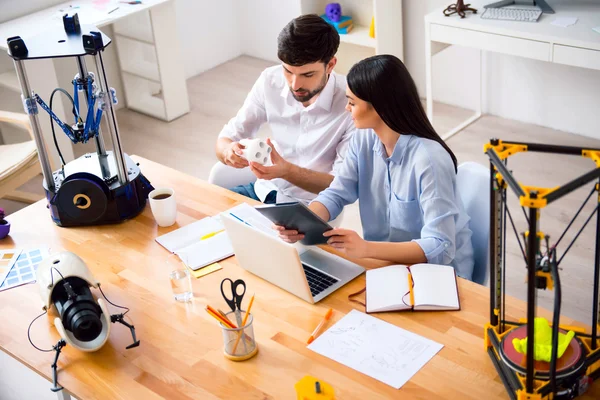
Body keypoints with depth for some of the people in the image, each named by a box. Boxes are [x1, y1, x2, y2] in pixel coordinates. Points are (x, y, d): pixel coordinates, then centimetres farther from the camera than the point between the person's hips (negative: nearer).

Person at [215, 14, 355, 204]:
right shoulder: (270, 81, -9)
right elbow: (227, 138, -1)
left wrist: (287, 171, -32)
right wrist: (228, 151, -26)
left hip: (308, 206, -5)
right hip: (266, 189, 5)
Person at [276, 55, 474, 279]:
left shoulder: (428, 160, -28)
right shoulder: (364, 139, -6)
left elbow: (440, 248, -32)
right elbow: (336, 195, -3)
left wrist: (365, 248, -43)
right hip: (385, 260, 6)